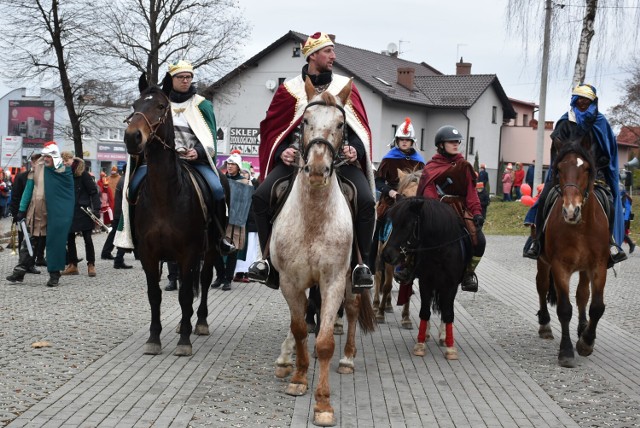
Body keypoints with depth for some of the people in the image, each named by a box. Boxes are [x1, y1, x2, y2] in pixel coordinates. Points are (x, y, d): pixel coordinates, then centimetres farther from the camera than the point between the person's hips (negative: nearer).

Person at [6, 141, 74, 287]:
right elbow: (29, 189, 6)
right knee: (28, 244, 8)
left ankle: (54, 275, 11)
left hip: (54, 215, -4)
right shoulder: (37, 168, 4)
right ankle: (19, 272, 14)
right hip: (36, 214, 4)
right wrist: (22, 210, 3)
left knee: (54, 244, 2)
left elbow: (68, 196, -3)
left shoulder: (64, 172, -5)